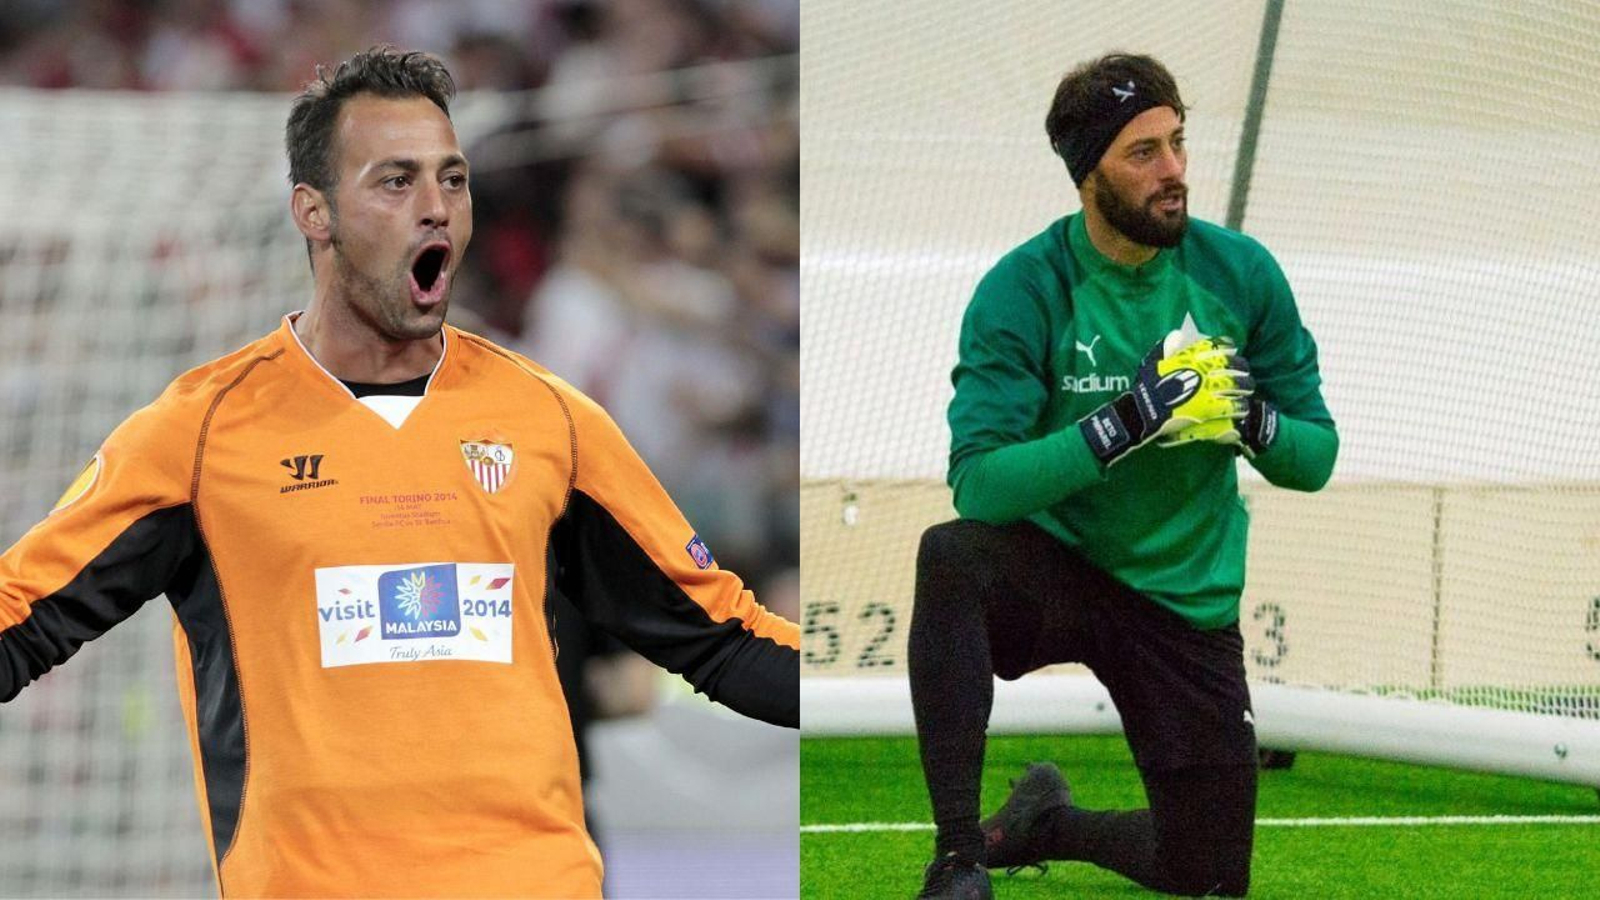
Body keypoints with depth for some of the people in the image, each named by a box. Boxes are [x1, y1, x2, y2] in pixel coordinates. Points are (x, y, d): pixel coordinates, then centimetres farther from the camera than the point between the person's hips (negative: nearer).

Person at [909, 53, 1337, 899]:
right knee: (951, 554, -38)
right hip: (1052, 570, -3)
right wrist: (1124, 425, -34)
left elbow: (1316, 457, 0)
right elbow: (978, 481, -24)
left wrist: (1253, 422, -22)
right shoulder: (1022, 290, -15)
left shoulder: (1240, 273, -6)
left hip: (1186, 601, 3)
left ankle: (1044, 824, 35)